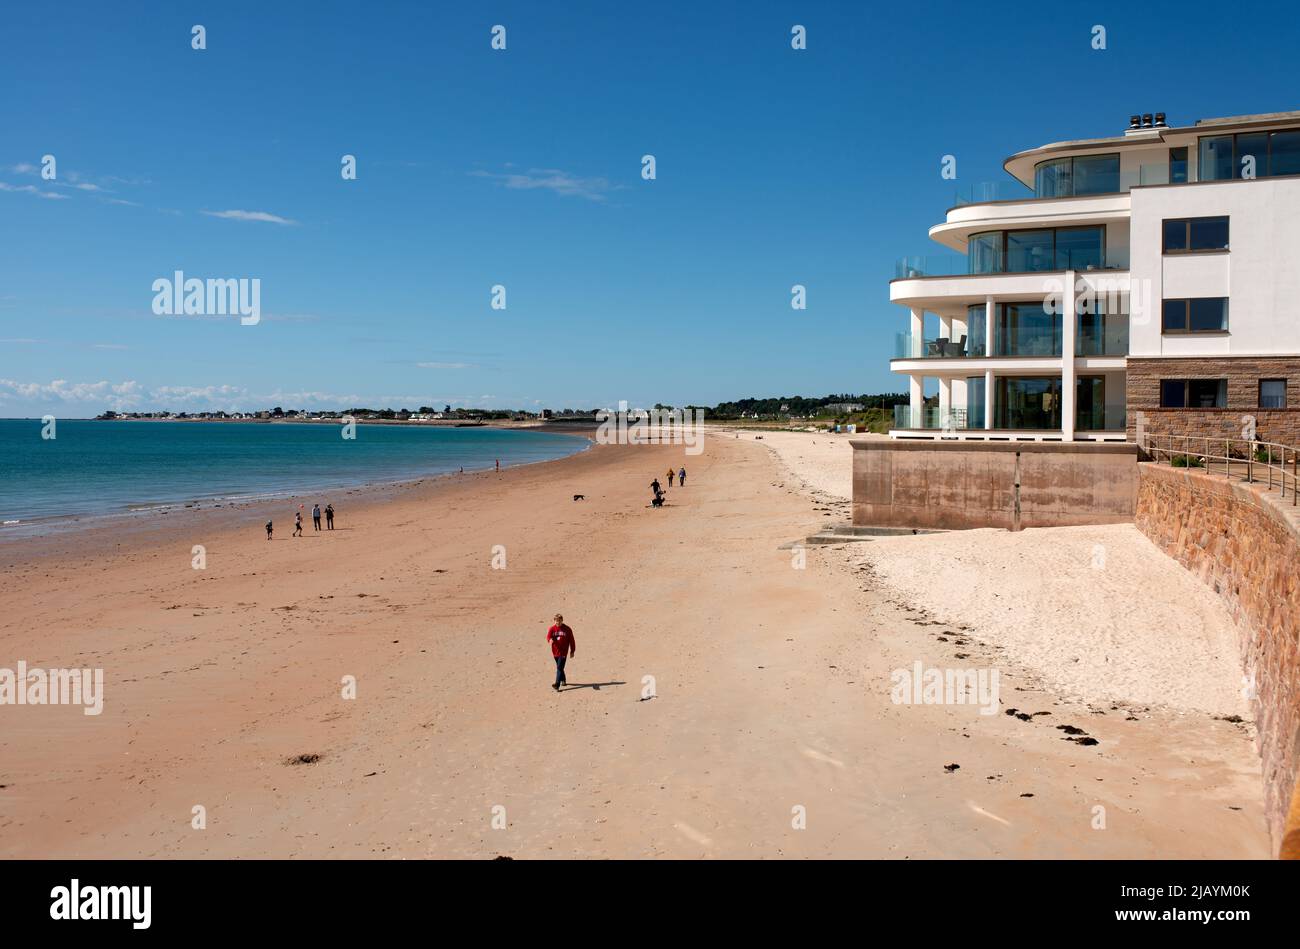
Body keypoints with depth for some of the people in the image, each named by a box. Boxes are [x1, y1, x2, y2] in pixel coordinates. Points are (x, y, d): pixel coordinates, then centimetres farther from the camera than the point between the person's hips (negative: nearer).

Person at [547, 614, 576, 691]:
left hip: (563, 652, -4)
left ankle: (557, 685, -20)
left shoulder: (567, 629, -3)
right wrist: (550, 640, -39)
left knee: (559, 668, -14)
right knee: (559, 668, 19)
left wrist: (572, 651, 5)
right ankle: (563, 680, 40)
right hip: (555, 652, 4)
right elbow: (548, 637, -15)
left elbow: (571, 641, 4)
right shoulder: (552, 629, 1)